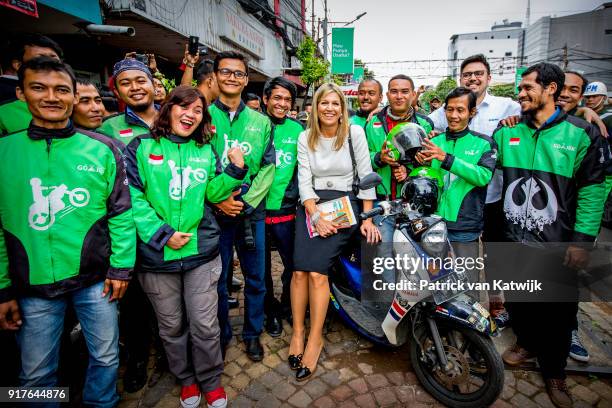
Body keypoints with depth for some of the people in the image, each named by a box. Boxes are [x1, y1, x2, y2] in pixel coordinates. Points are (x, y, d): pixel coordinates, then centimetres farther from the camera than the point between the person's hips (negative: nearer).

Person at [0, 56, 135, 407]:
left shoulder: (102, 149, -4)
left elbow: (121, 213, -2)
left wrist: (121, 267, -4)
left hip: (96, 279, 0)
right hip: (32, 286, 1)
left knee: (106, 358, 16)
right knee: (37, 373, 17)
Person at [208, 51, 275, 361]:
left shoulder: (261, 121, 9)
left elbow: (268, 167, 2)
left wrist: (246, 201, -10)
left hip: (252, 211, 2)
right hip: (214, 211, -2)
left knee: (255, 278, 12)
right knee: (217, 280, 11)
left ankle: (252, 332, 34)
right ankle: (220, 335, 33)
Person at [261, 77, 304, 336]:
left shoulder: (297, 129, 5)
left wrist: (293, 193, -2)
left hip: (286, 209, 2)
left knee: (294, 263, 10)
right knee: (262, 266, 12)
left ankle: (288, 306, 36)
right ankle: (271, 311, 34)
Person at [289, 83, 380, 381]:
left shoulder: (355, 133, 2)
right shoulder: (305, 137, 8)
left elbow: (366, 176, 0)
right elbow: (304, 181, 2)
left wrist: (367, 219, -7)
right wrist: (316, 217, -11)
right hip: (311, 205, 3)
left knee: (317, 270, -17)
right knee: (300, 269, -14)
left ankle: (315, 338, -1)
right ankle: (297, 332, 6)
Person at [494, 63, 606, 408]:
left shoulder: (582, 133, -6)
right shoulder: (508, 132, 4)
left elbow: (592, 189, -8)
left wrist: (583, 240, -12)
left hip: (558, 244, -3)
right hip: (515, 238, 3)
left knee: (558, 309, 10)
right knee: (518, 299, 18)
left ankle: (554, 371, 33)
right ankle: (527, 343, 46)